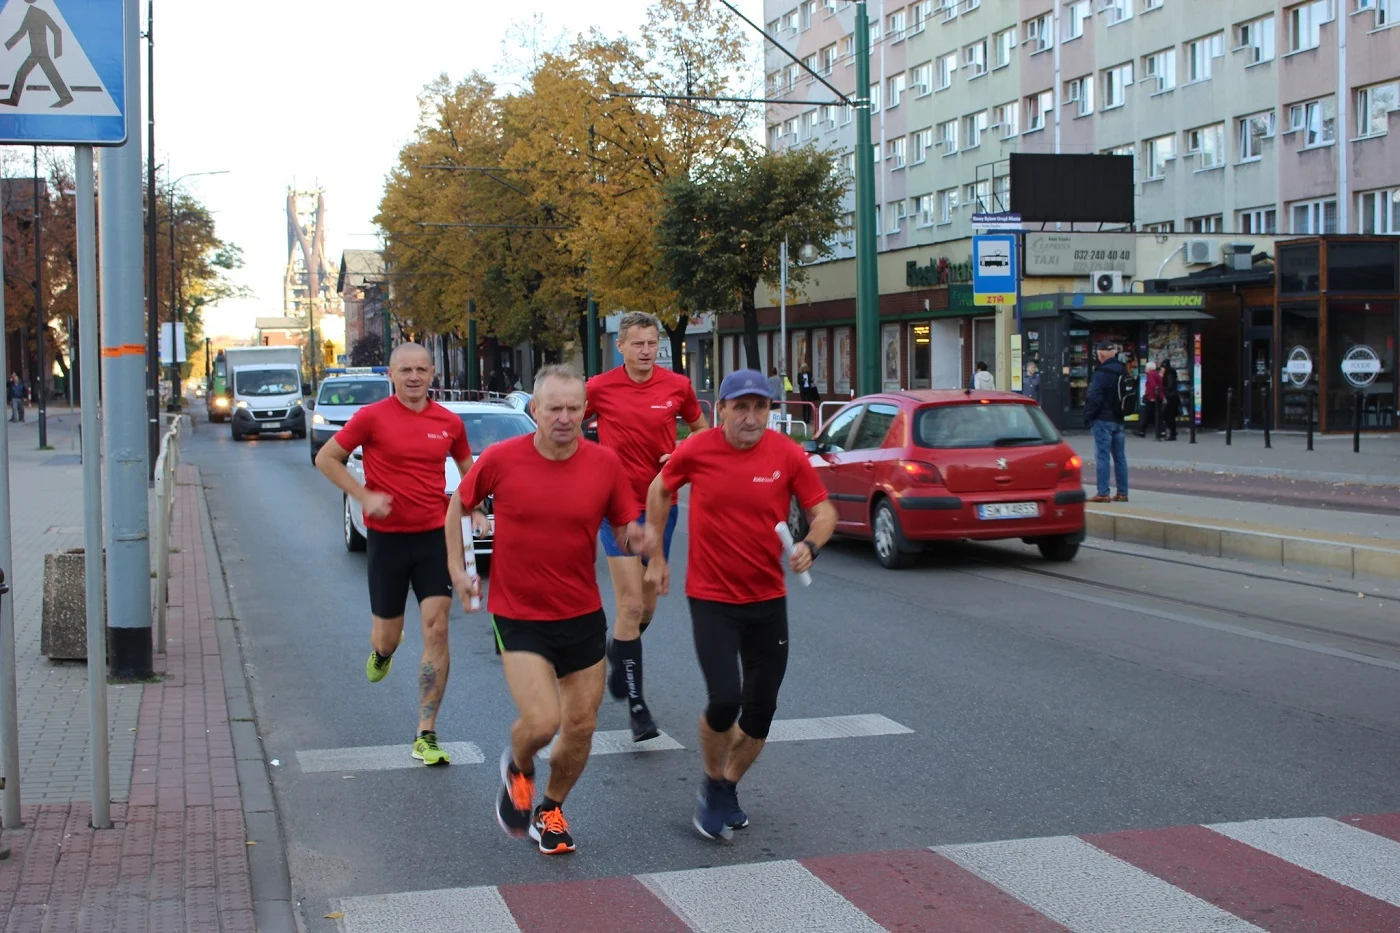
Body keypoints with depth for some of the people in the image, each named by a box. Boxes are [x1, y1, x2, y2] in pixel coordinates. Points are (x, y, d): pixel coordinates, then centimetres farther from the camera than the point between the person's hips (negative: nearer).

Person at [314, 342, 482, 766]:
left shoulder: (449, 422, 3)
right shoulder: (372, 417, -6)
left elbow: (468, 469, 19)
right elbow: (326, 458, 1)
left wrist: (476, 511, 2)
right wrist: (365, 496, -11)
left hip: (435, 536, 1)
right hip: (387, 538, -1)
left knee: (436, 632, -8)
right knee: (387, 635, 8)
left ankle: (426, 736, -2)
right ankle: (382, 650, 50)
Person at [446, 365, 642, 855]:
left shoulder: (605, 464, -6)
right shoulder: (501, 459, -10)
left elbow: (625, 529, 3)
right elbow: (459, 504, 7)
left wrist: (635, 536, -21)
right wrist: (457, 568, 4)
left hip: (583, 614, 3)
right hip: (519, 616, -3)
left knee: (581, 727, 10)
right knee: (541, 722, -16)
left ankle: (549, 809, 37)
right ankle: (518, 768, 21)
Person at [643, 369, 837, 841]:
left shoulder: (787, 454, -8)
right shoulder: (694, 452, -10)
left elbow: (823, 510, 0)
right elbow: (659, 490, 10)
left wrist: (810, 545, -21)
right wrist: (656, 555, 11)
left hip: (768, 599, 2)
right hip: (711, 599, -2)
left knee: (761, 708, 7)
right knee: (725, 698, -16)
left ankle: (729, 789, 33)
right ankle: (712, 785, 12)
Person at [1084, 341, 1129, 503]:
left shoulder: (1102, 373, -16)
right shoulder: (1123, 372, 11)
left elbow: (1094, 398, -17)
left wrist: (1087, 417, -7)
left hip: (1103, 420, -8)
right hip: (1119, 420, 8)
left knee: (1102, 456, -5)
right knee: (1120, 456, 10)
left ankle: (1103, 493, -7)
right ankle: (1122, 492, 12)